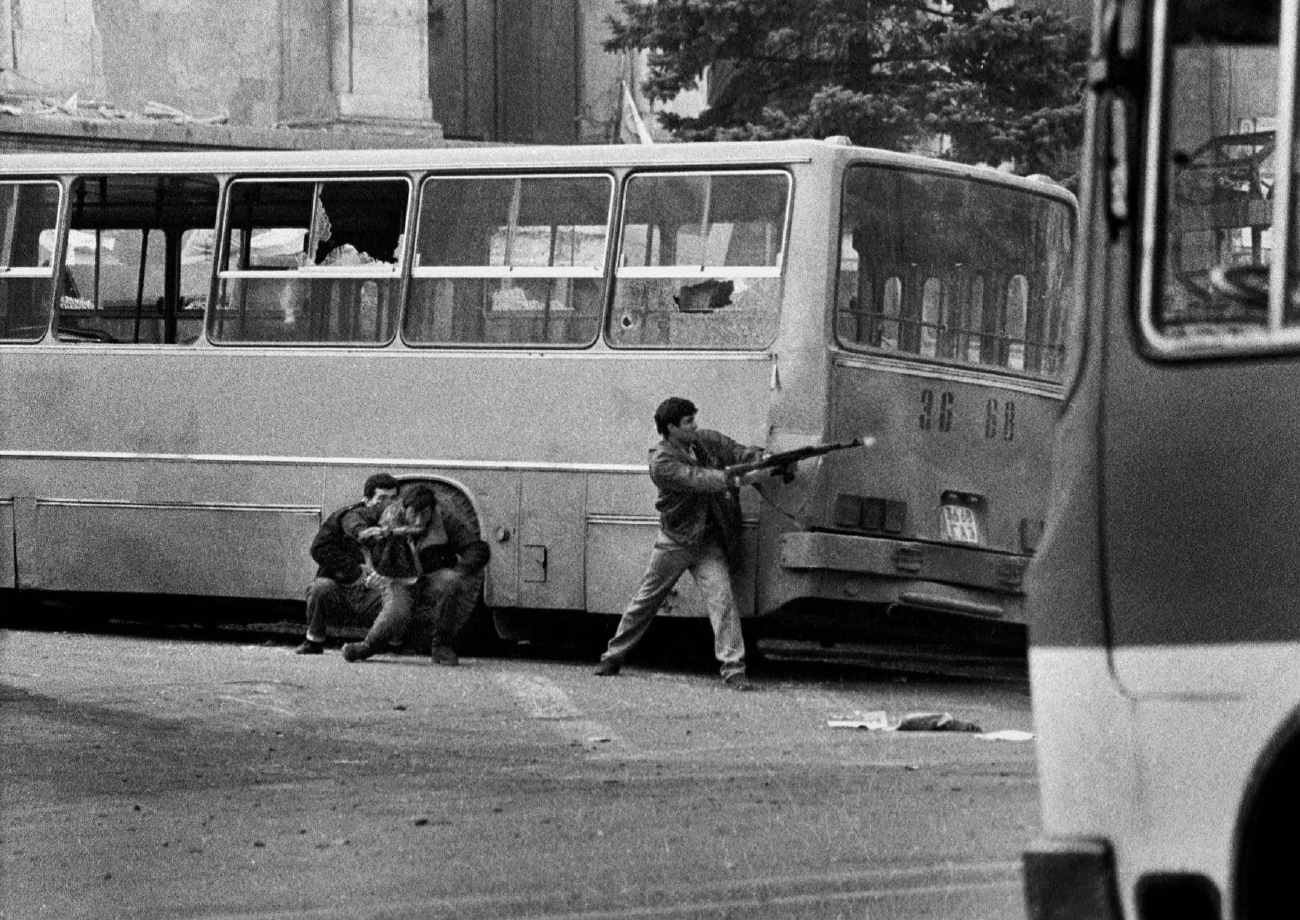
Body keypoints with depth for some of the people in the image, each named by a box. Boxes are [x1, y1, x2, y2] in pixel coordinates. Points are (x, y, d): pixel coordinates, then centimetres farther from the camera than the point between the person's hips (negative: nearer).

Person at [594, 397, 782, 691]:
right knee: (645, 600, 10)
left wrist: (760, 458, -24)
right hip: (675, 541, -3)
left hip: (708, 542, 3)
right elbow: (697, 479, -30)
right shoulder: (662, 461, -18)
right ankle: (613, 656, 27)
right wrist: (735, 478, -41)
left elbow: (737, 451, -2)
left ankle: (733, 669, -17)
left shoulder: (706, 441, 0)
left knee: (722, 598, -13)